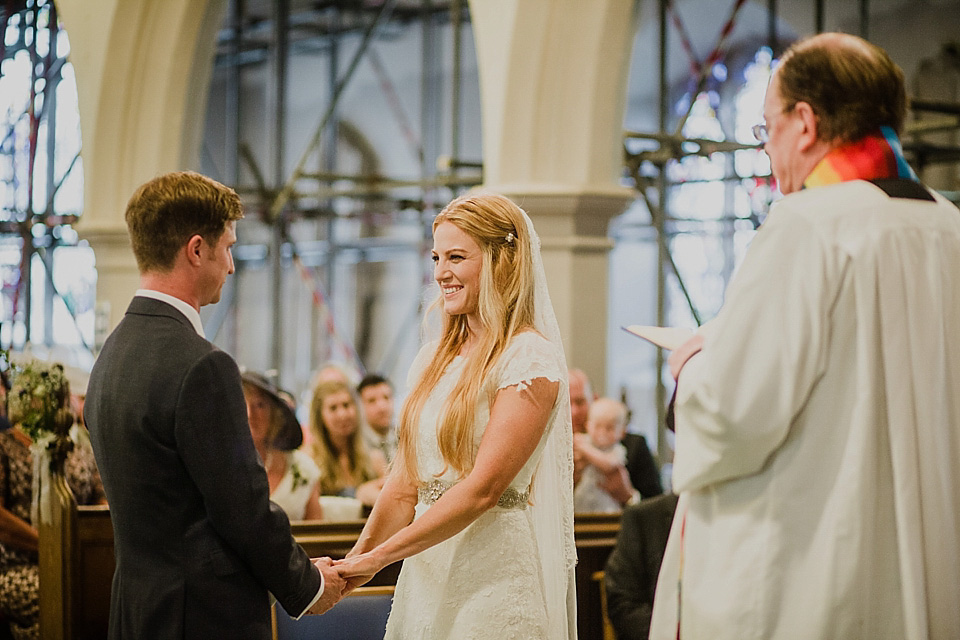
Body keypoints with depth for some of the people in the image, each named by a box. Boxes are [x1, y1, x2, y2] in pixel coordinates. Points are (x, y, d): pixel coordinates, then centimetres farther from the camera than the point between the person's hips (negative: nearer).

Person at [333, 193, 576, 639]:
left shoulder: (531, 358, -10)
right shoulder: (433, 360, 11)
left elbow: (483, 487, -18)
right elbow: (405, 486, 9)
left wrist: (377, 558, -18)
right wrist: (353, 563, -5)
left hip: (498, 576, -6)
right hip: (427, 576, 6)